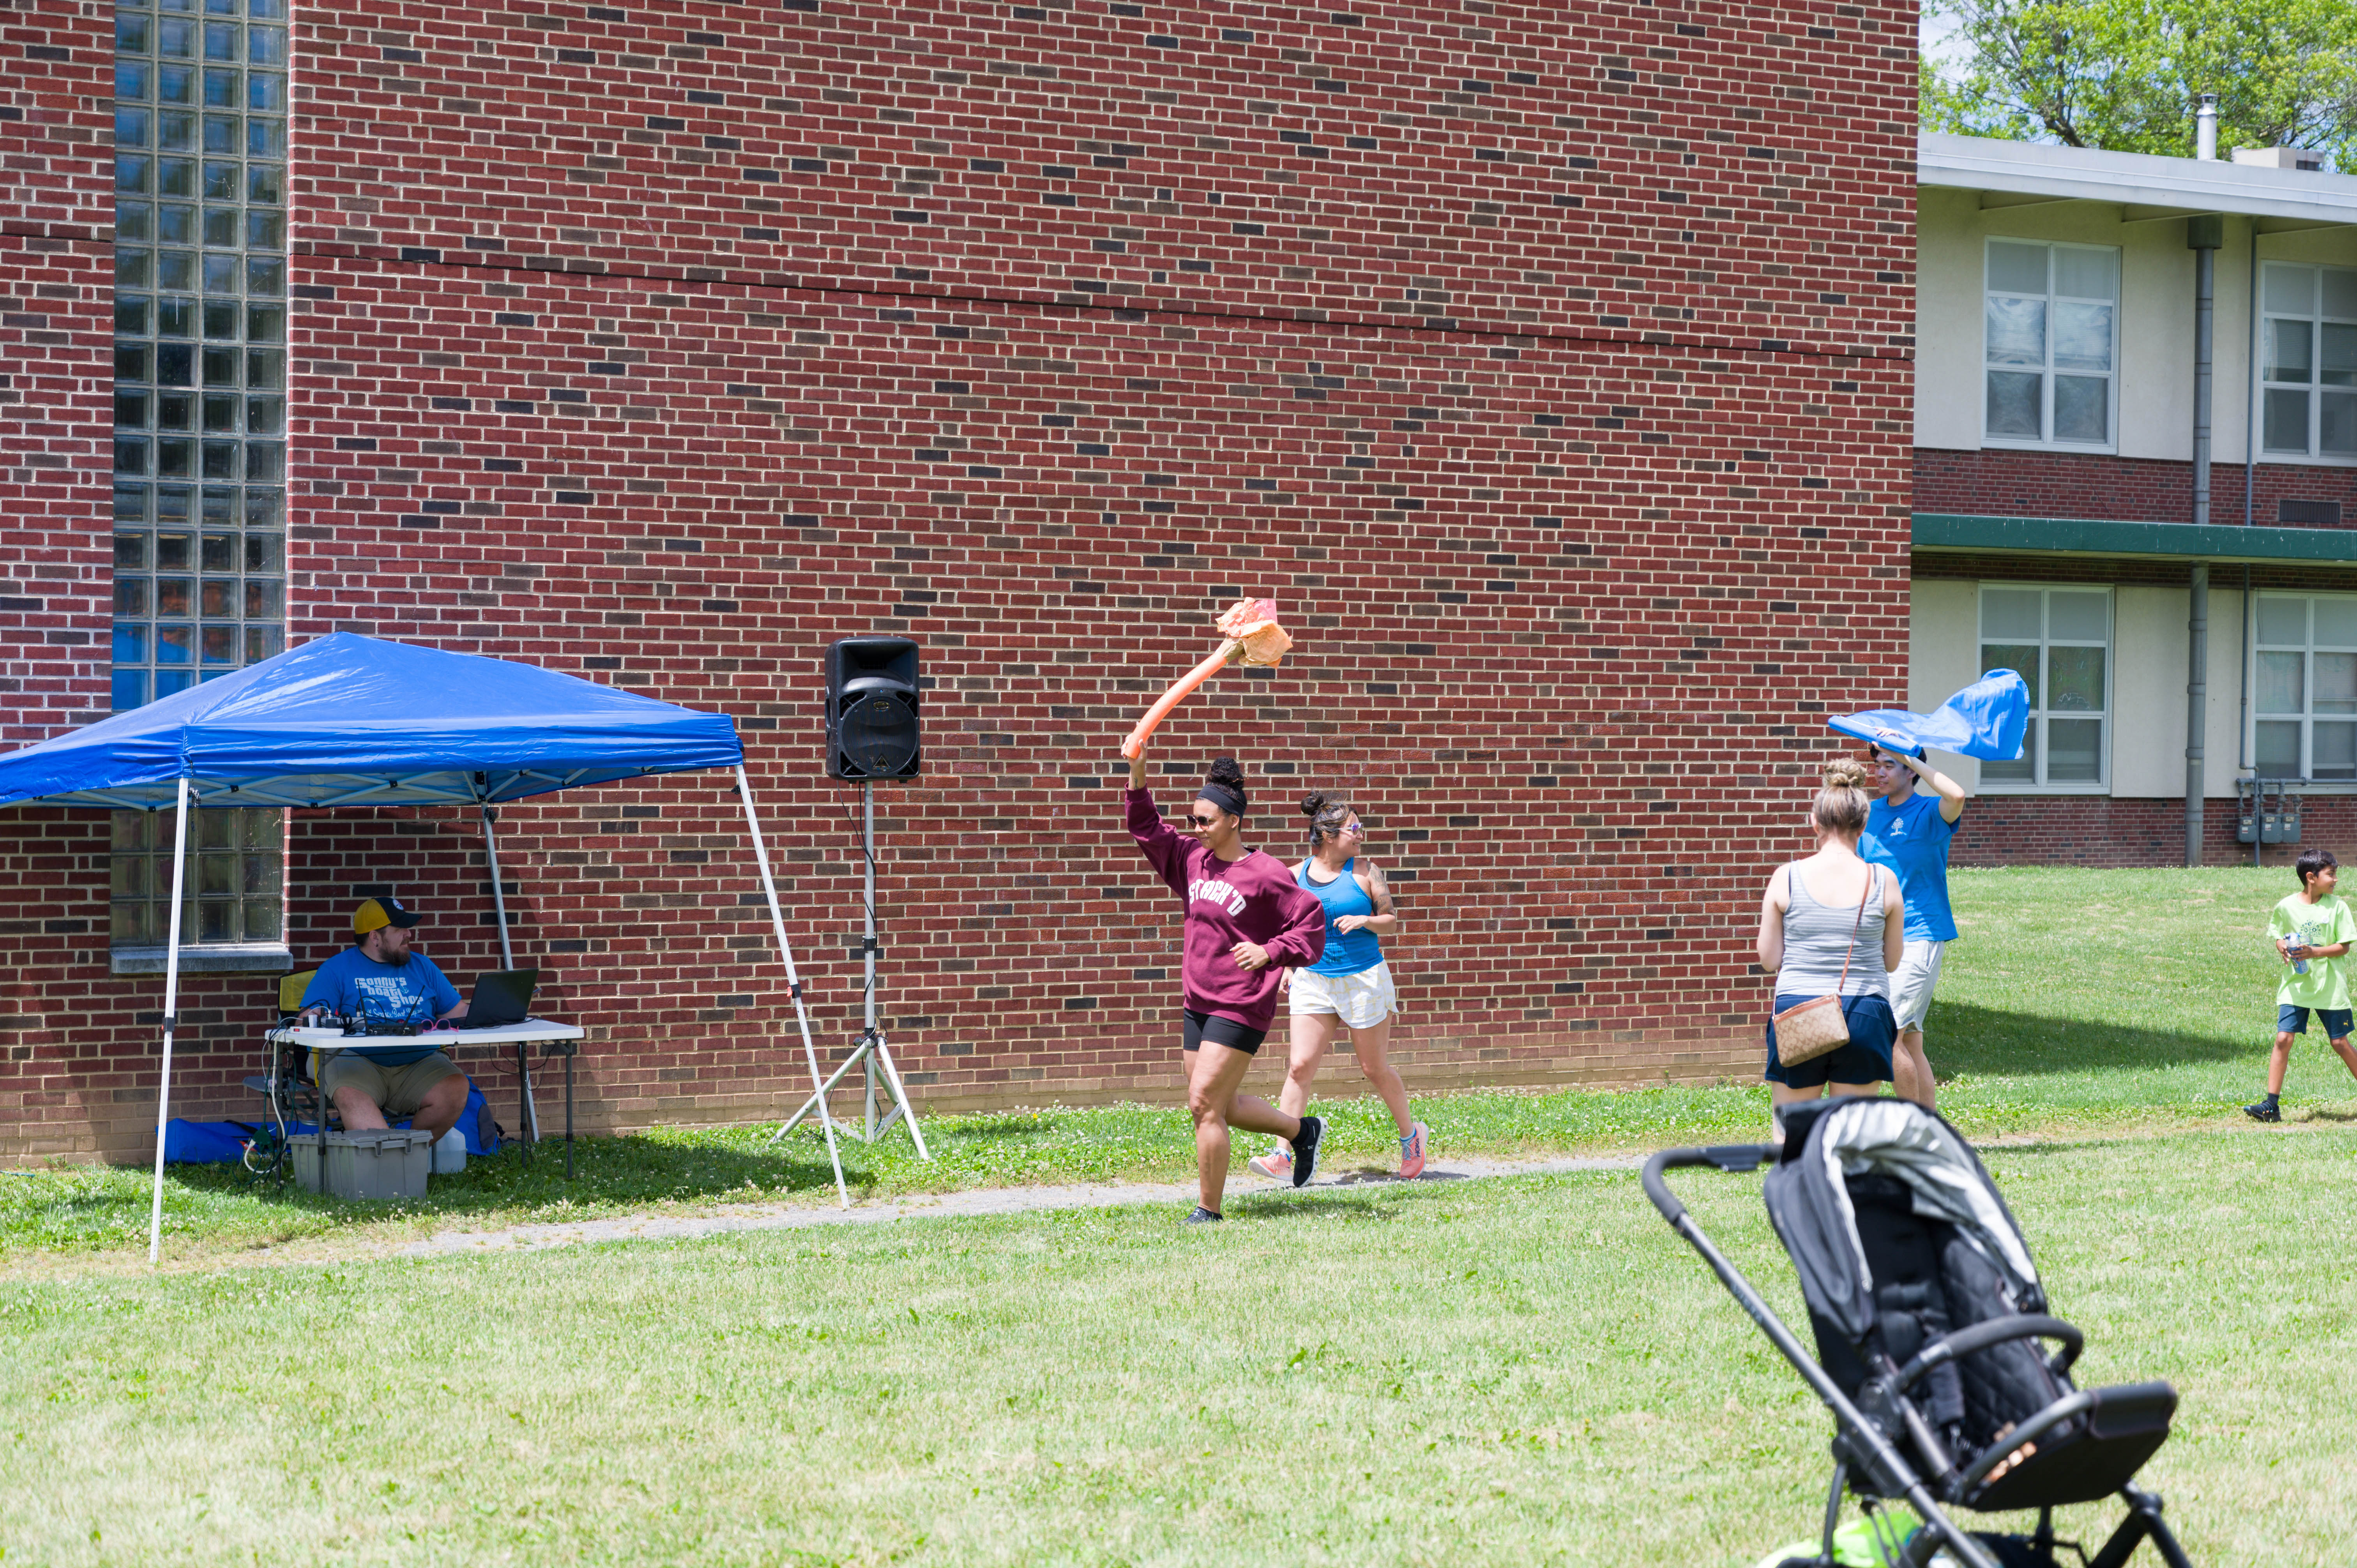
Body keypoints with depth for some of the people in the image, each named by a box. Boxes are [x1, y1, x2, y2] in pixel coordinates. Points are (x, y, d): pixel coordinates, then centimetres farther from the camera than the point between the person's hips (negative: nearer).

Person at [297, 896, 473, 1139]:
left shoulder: (421, 966, 22)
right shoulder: (337, 969, 12)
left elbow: (459, 1013, 20)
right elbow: (307, 1019, 4)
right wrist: (316, 1017, -21)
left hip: (419, 1063, 3)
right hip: (358, 1061, -3)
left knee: (455, 1089, -28)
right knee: (350, 1096, -37)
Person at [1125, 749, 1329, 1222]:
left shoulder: (1265, 874, -12)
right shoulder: (1193, 860, 7)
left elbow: (1311, 922, -9)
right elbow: (1147, 829, 12)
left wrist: (1269, 953, -21)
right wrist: (1137, 771, 1)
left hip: (1240, 1006, -8)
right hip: (1197, 1002, 8)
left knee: (1204, 1105, -11)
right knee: (1221, 1107, 16)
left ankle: (1209, 1211, 0)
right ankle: (1302, 1130, 38)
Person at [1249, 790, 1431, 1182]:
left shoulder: (1365, 871, -4)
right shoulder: (1296, 876, 2)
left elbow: (1392, 921, 1)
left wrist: (1365, 920, -18)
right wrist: (1288, 967, 6)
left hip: (1364, 979, -2)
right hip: (1313, 981, 2)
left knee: (1376, 1068, 8)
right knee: (1299, 1066, -9)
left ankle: (1411, 1135, 31)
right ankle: (1282, 1156, -10)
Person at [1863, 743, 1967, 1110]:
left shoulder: (1930, 813, -8)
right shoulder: (1872, 814, 11)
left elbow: (1956, 796, -32)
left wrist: (1909, 757, -23)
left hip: (1920, 937, -7)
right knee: (1909, 1041, 9)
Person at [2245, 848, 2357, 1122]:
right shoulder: (2286, 906, -2)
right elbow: (2278, 935, 13)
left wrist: (2314, 952, -20)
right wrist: (2282, 948, -9)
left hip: (2330, 986, -1)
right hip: (2295, 985, 1)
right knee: (2283, 1039, -9)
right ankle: (2272, 1105, -6)